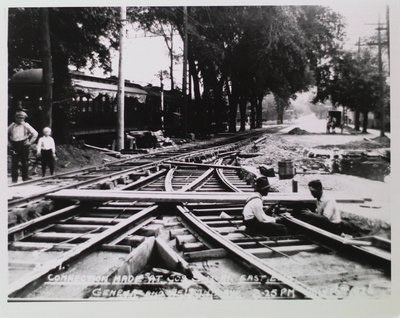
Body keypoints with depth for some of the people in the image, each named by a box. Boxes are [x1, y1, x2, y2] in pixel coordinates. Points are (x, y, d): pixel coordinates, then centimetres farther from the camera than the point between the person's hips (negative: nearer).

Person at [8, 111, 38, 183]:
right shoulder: (12, 126, 8)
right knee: (14, 162, -2)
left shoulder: (26, 125, 5)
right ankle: (14, 178, 4)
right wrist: (9, 142, 9)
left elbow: (35, 133, 5)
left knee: (24, 162, 5)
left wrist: (30, 142, 0)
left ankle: (25, 177, 15)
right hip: (14, 145, 1)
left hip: (24, 145, -1)